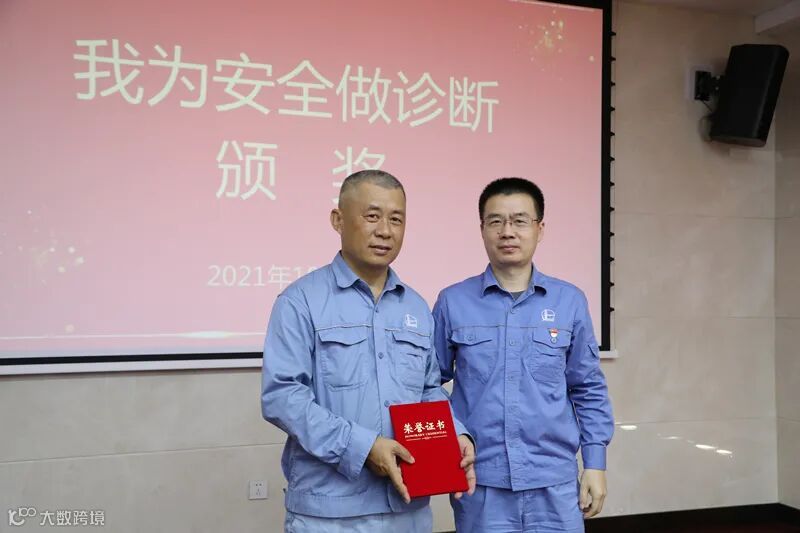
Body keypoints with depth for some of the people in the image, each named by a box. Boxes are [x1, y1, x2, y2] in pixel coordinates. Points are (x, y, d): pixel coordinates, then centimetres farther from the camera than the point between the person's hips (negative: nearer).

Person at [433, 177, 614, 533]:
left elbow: (589, 390, 7)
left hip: (554, 481, 1)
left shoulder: (570, 301, 2)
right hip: (480, 482, -1)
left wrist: (594, 464, 4)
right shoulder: (453, 302, -1)